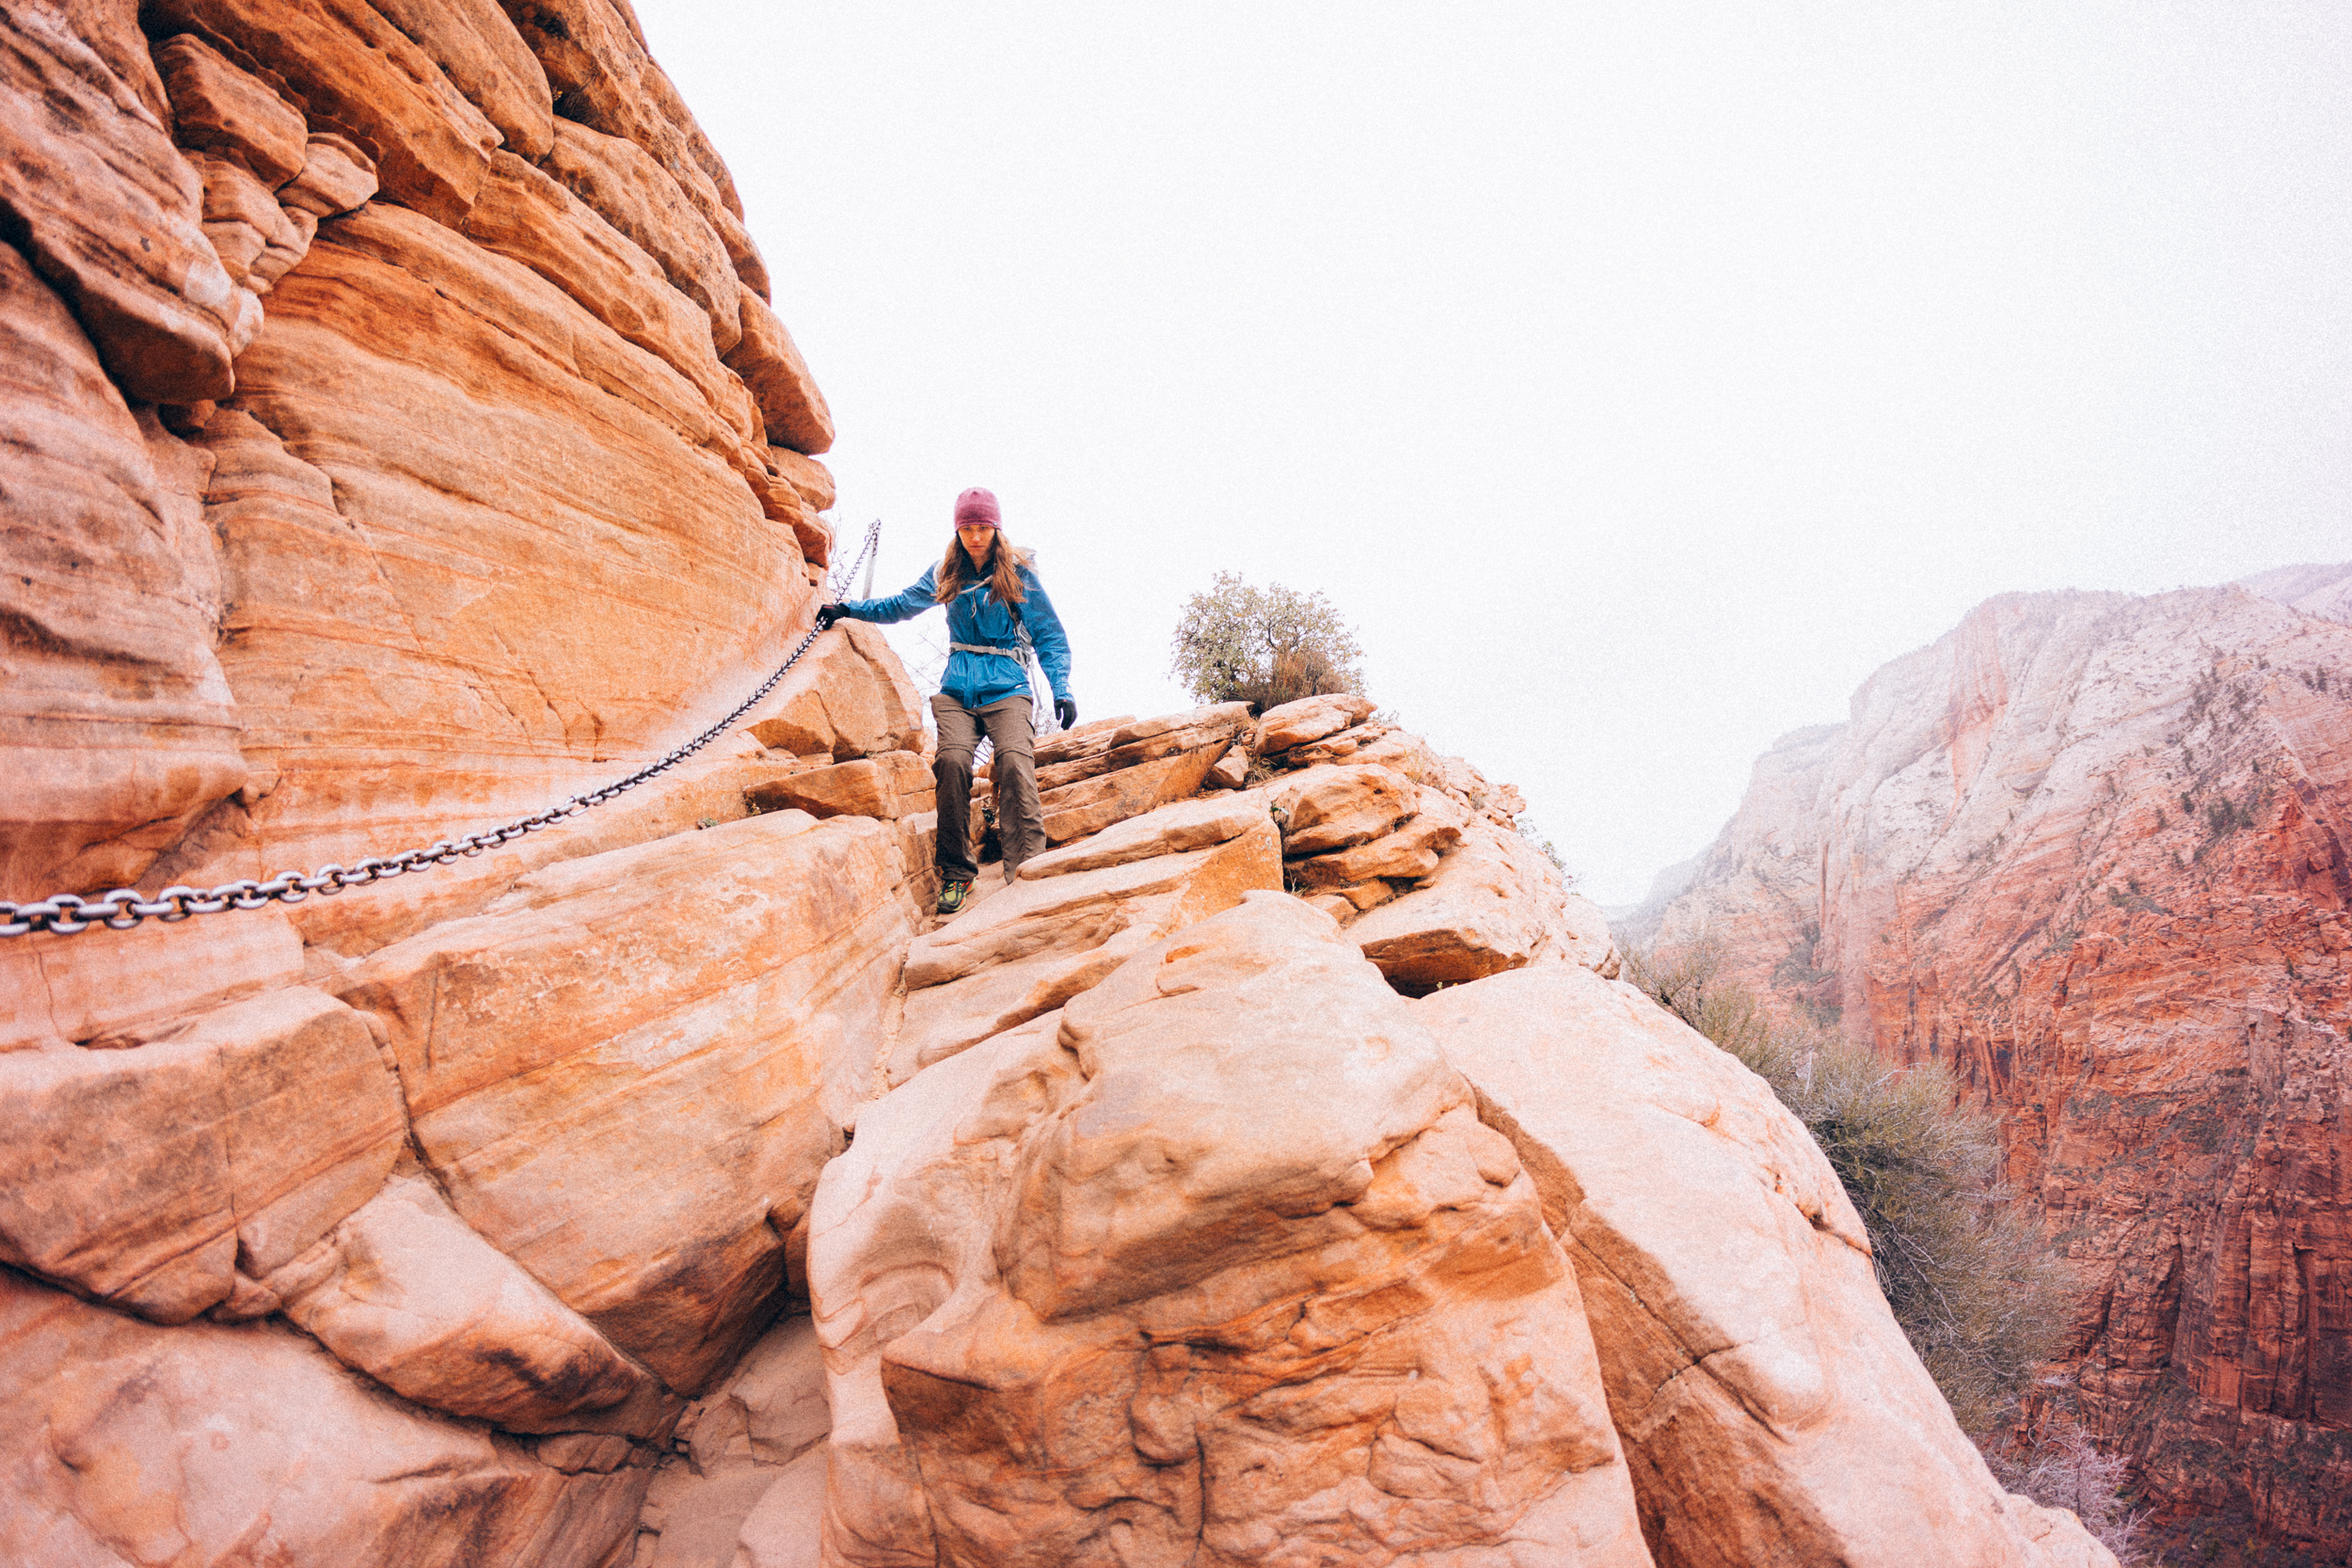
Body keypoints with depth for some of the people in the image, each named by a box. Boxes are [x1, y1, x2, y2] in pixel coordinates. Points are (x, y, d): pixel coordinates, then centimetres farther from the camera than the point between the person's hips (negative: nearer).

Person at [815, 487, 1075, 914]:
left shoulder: (1019, 574, 5)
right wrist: (846, 609, 25)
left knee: (1015, 762, -28)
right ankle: (956, 874, -14)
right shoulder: (944, 575, 15)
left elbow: (1050, 635, 5)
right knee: (953, 761, -23)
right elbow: (899, 606, 30)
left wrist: (1061, 689, -6)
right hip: (956, 689, 2)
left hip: (1005, 689, -2)